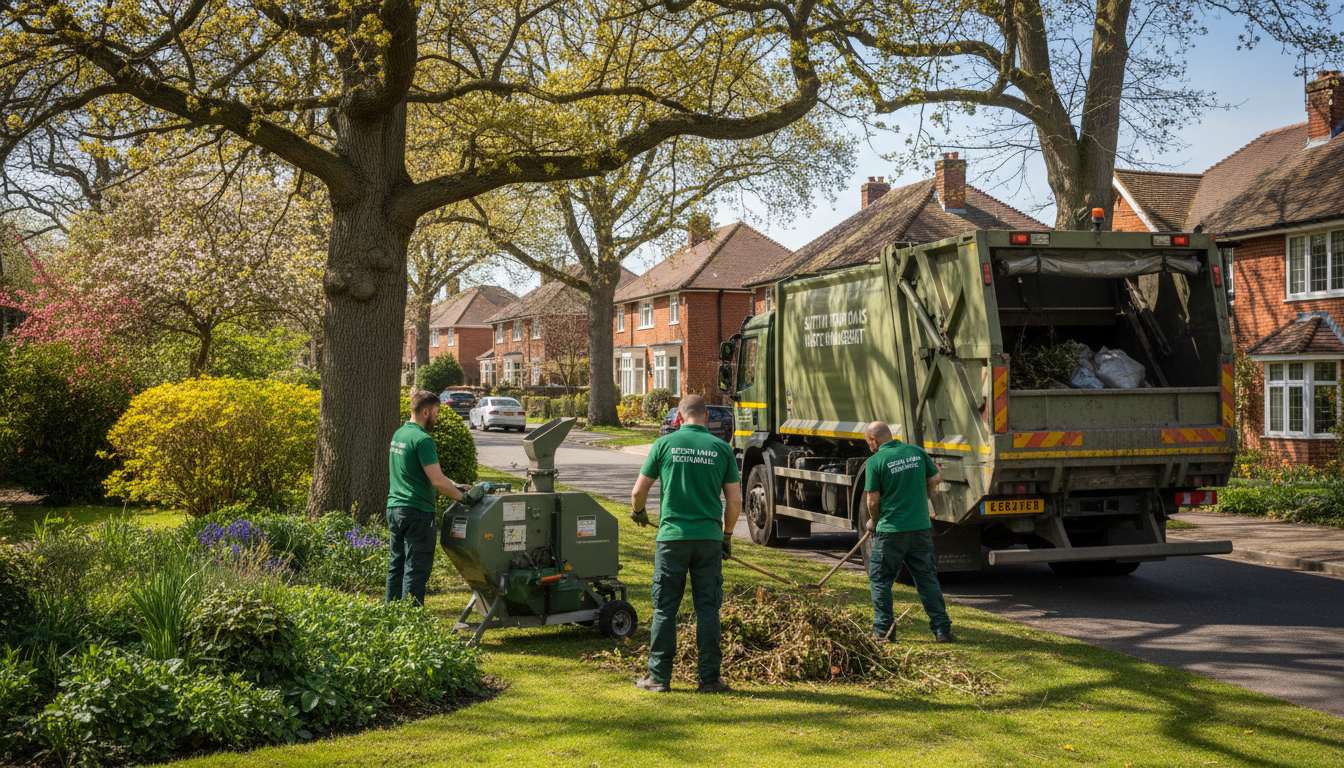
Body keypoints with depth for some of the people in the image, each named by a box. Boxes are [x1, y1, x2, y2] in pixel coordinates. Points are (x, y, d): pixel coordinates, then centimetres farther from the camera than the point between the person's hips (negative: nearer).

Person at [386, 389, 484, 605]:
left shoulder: (399, 434, 13)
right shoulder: (422, 439, -16)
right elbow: (437, 480, -21)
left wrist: (453, 486, 19)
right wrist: (464, 496, -10)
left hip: (394, 507, 9)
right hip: (417, 512, -9)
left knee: (397, 566, 16)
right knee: (416, 570, -3)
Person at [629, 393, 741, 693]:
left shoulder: (665, 444, -1)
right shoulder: (721, 448, 3)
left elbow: (638, 492, 4)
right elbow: (735, 502, 4)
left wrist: (638, 512, 25)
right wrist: (727, 534, 20)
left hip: (672, 536, -1)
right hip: (709, 538, 1)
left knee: (665, 609, 7)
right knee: (707, 609, 8)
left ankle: (659, 677, 11)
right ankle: (710, 678, 10)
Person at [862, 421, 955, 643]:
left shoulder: (875, 461, -9)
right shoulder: (917, 452, 4)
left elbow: (873, 500, -10)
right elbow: (936, 479, 12)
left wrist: (873, 521, 9)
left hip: (890, 530, -4)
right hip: (921, 527, 4)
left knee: (880, 579, 10)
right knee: (927, 578, 10)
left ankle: (882, 631, 11)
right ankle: (942, 630, 9)